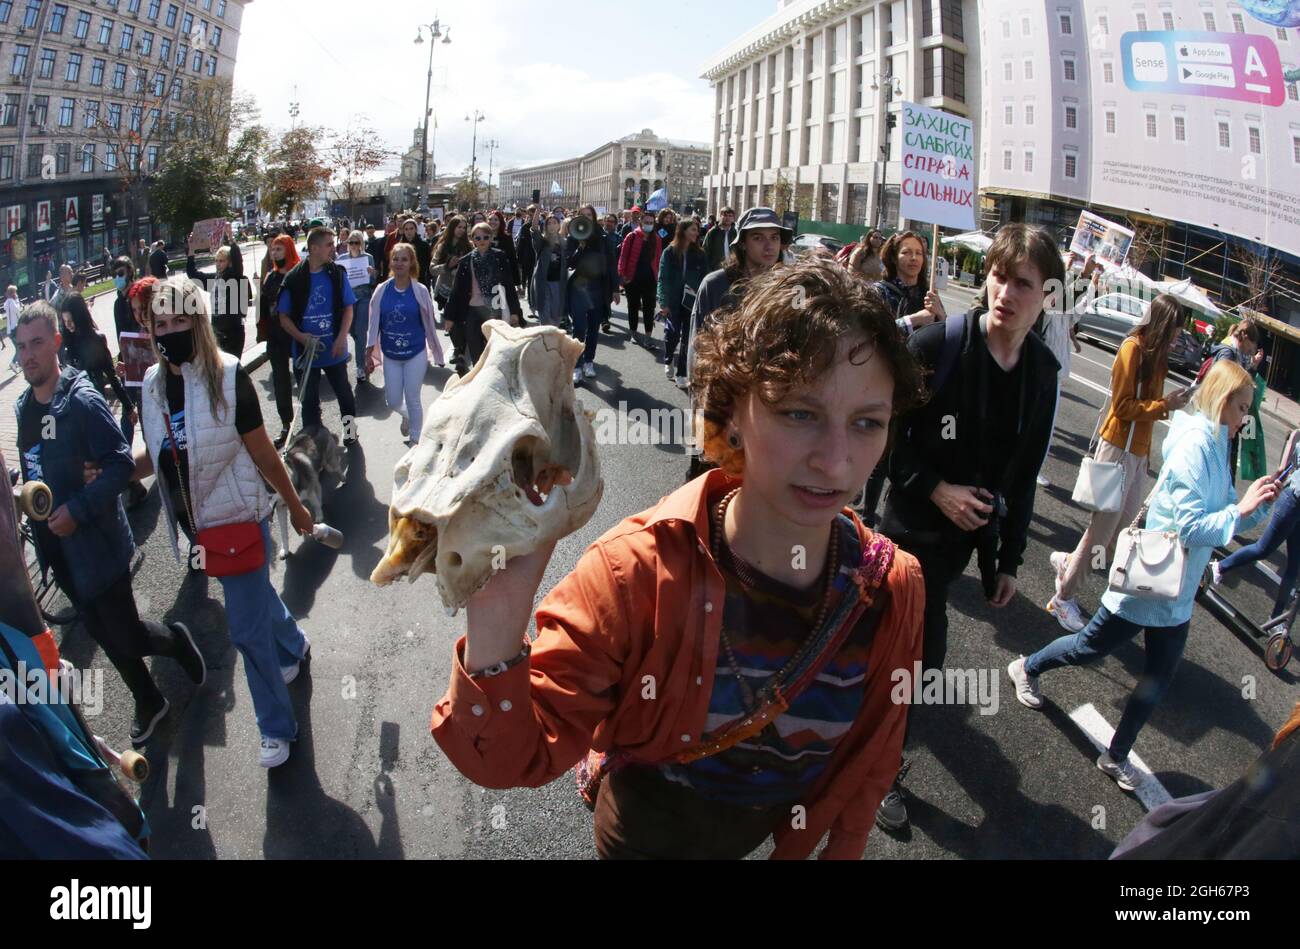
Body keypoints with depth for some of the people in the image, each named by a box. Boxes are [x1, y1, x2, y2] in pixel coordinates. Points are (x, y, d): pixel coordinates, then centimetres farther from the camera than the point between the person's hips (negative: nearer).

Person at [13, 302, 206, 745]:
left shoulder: (82, 401, -18)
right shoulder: (22, 406, 5)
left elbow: (121, 465, -21)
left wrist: (77, 510, -24)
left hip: (96, 543, -7)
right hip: (57, 547, 7)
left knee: (126, 638, -2)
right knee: (104, 634, 18)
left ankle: (176, 639, 31)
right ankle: (148, 702, 36)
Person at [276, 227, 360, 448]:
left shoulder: (337, 274, -3)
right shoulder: (294, 278, -7)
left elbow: (348, 308, 0)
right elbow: (284, 316, -1)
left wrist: (341, 338, -12)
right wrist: (300, 336, -18)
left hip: (334, 349, 1)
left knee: (343, 391, 16)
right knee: (309, 399, 10)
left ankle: (350, 426, 39)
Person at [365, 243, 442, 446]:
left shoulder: (420, 291, -7)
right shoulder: (382, 290, -4)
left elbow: (429, 323, -2)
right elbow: (374, 322, -1)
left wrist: (437, 353, 3)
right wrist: (369, 352, -6)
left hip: (416, 353, -2)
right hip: (390, 355, 2)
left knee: (413, 399, 3)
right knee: (393, 402, 8)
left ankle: (415, 439, 21)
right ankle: (407, 416, 44)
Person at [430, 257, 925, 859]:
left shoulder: (891, 589, -21)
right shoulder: (643, 568, -32)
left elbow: (868, 756, -5)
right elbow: (514, 758, -33)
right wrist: (495, 616, -51)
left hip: (772, 832, 3)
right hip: (643, 832, -2)